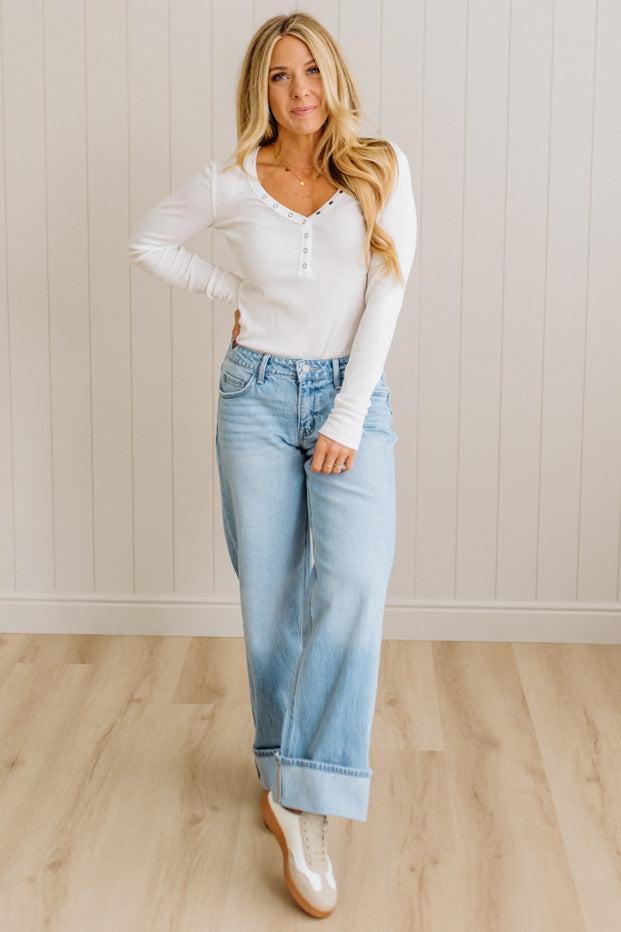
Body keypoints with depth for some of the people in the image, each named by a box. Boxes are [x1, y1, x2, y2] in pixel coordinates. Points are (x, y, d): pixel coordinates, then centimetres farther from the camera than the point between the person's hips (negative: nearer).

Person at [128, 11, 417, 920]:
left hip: (353, 394, -1)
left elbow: (386, 296, -7)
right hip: (258, 393, 1)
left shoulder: (380, 167, -1)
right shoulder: (231, 183, 1)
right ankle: (283, 767, 22)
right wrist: (231, 290, 5)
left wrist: (349, 419, -11)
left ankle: (304, 802, -17)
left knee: (354, 583, -19)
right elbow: (149, 240, 16)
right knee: (270, 595, 4)